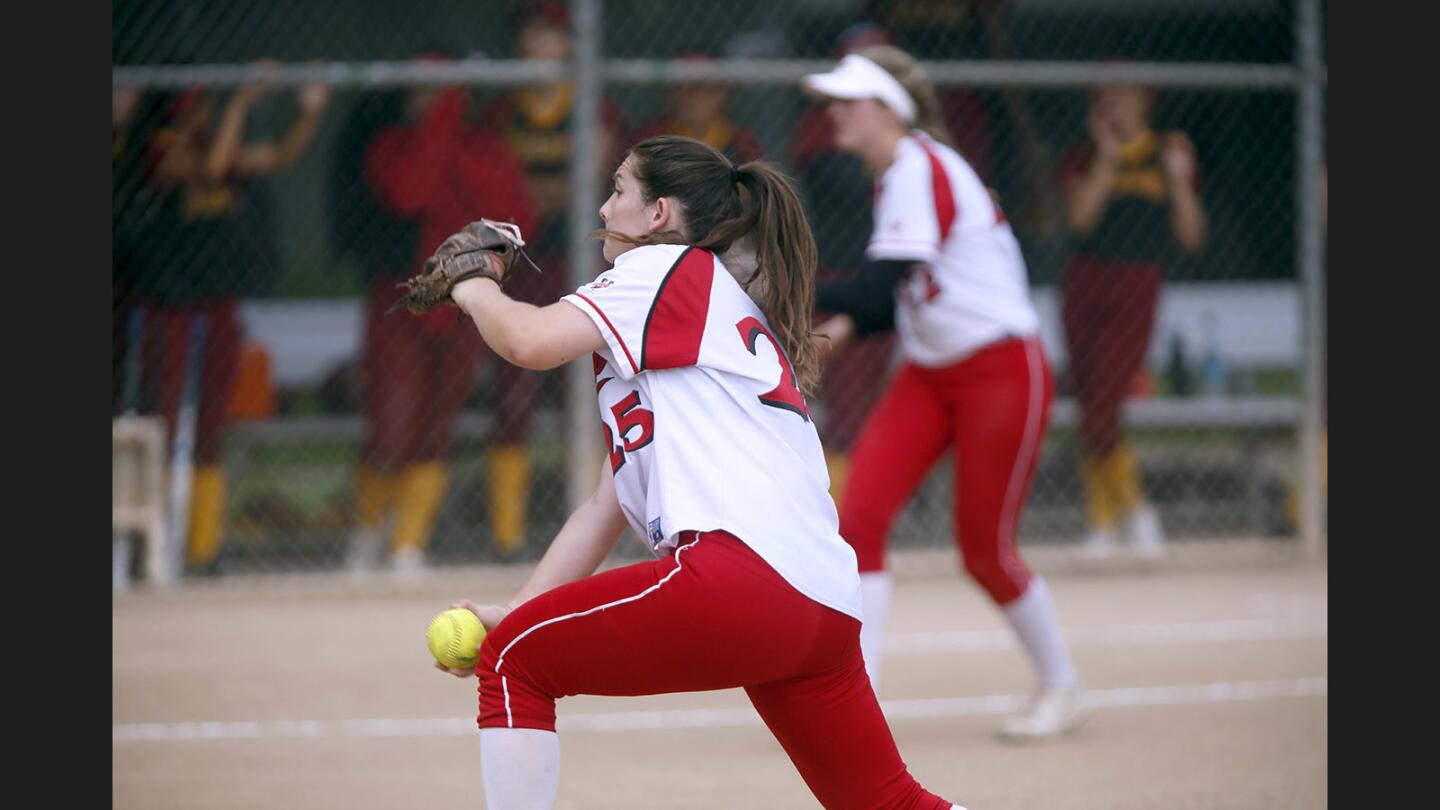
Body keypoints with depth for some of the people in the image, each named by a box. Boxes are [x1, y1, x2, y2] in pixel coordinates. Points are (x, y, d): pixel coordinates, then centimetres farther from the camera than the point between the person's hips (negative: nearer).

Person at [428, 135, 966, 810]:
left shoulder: (672, 270, 7)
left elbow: (531, 341, -8)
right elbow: (607, 509, 28)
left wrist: (478, 292, 14)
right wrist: (511, 612, 19)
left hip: (745, 567, -10)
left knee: (515, 663, 3)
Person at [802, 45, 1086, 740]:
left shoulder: (921, 171, -20)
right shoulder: (893, 177, 9)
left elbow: (880, 287, -32)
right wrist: (845, 326, -2)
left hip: (1002, 372, -9)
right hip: (929, 374, 9)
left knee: (985, 550, 1)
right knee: (860, 517, -9)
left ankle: (1062, 688, 24)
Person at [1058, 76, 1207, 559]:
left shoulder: (1169, 155, 8)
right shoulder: (1085, 158, 10)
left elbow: (1191, 238, 3)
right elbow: (1080, 216, -7)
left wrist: (1179, 181, -10)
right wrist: (1107, 158, -12)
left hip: (1138, 290, -2)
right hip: (1085, 284, 2)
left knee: (1100, 410, -14)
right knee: (1090, 407, 3)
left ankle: (1133, 507, 5)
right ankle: (1104, 522, 12)